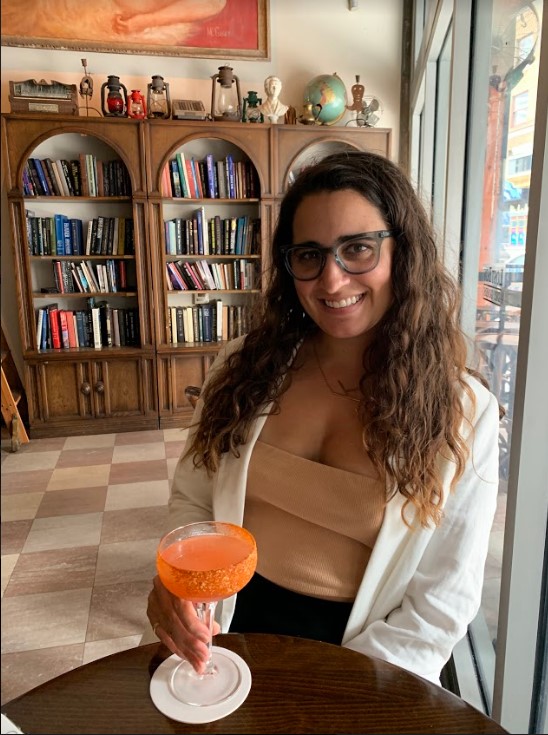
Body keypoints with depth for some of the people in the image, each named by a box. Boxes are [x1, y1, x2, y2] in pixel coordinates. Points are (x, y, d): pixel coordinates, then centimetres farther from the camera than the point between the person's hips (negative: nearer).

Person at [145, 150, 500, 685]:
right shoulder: (247, 365, -2)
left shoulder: (462, 411, -10)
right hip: (228, 626, 2)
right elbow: (192, 499, 5)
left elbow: (442, 601, -7)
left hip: (356, 649, -1)